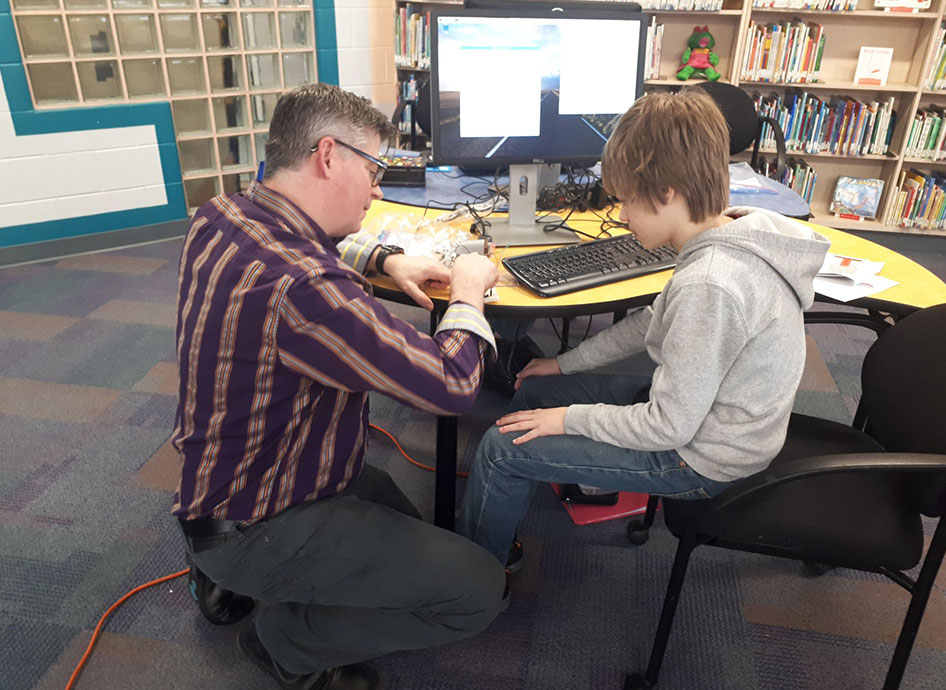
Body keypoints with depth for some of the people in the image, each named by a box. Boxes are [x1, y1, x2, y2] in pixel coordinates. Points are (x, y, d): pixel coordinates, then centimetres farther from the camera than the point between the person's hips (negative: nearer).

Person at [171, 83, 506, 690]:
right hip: (258, 526, -9)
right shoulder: (303, 290, -36)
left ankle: (230, 578, 25)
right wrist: (468, 293, -11)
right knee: (479, 590, -10)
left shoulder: (222, 218, -5)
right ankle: (289, 640, 9)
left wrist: (384, 260, 1)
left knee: (409, 528, 26)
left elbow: (313, 244, 19)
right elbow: (453, 384, -30)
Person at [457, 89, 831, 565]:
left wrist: (570, 416, -14)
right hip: (695, 412, 10)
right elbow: (655, 322, 11)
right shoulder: (732, 237, -3)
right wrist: (567, 363, 12)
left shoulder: (709, 284, -34)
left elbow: (668, 428, -27)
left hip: (699, 460, -9)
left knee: (501, 449, -8)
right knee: (534, 387, 15)